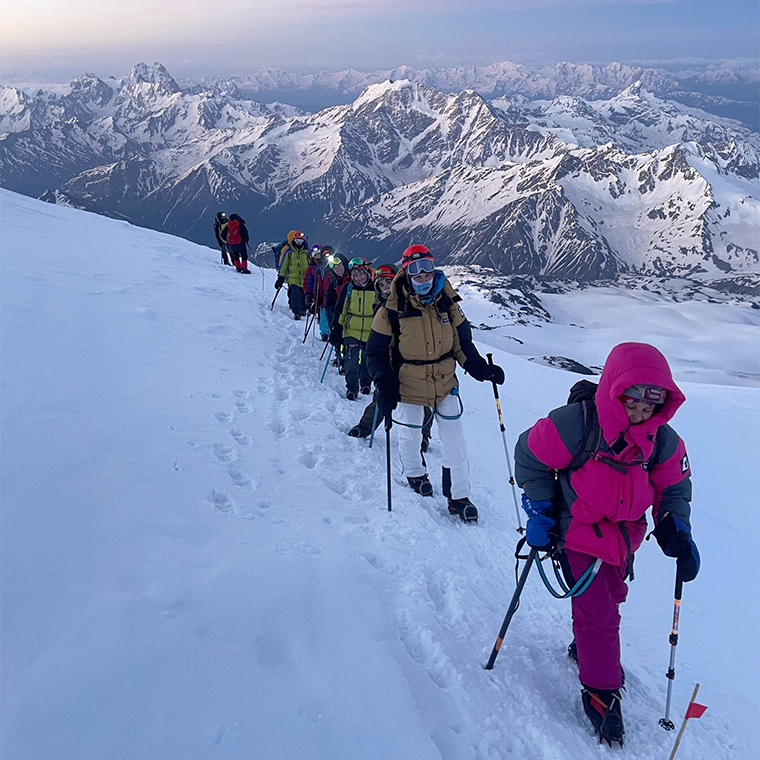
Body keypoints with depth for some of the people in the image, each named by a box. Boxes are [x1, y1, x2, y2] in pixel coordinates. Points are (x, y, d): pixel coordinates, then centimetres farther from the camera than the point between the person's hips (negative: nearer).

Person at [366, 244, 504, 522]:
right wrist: (385, 385, -19)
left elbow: (462, 344, 6)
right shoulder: (393, 309, -13)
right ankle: (415, 474, 47)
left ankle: (459, 496, 17)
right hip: (409, 387, -2)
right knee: (410, 435, 17)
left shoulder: (447, 303, -3)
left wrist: (481, 369, -7)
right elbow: (377, 351, -7)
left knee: (455, 441, 3)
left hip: (445, 383, 2)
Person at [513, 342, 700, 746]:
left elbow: (674, 487, 6)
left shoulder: (663, 440, -11)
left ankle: (588, 648, 54)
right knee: (598, 613, -4)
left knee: (611, 599, 25)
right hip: (578, 533, -6)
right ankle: (600, 694, 17)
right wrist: (539, 510, -16)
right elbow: (530, 456, -16)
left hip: (625, 537, 6)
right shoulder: (576, 423, -28)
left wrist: (677, 531, -6)